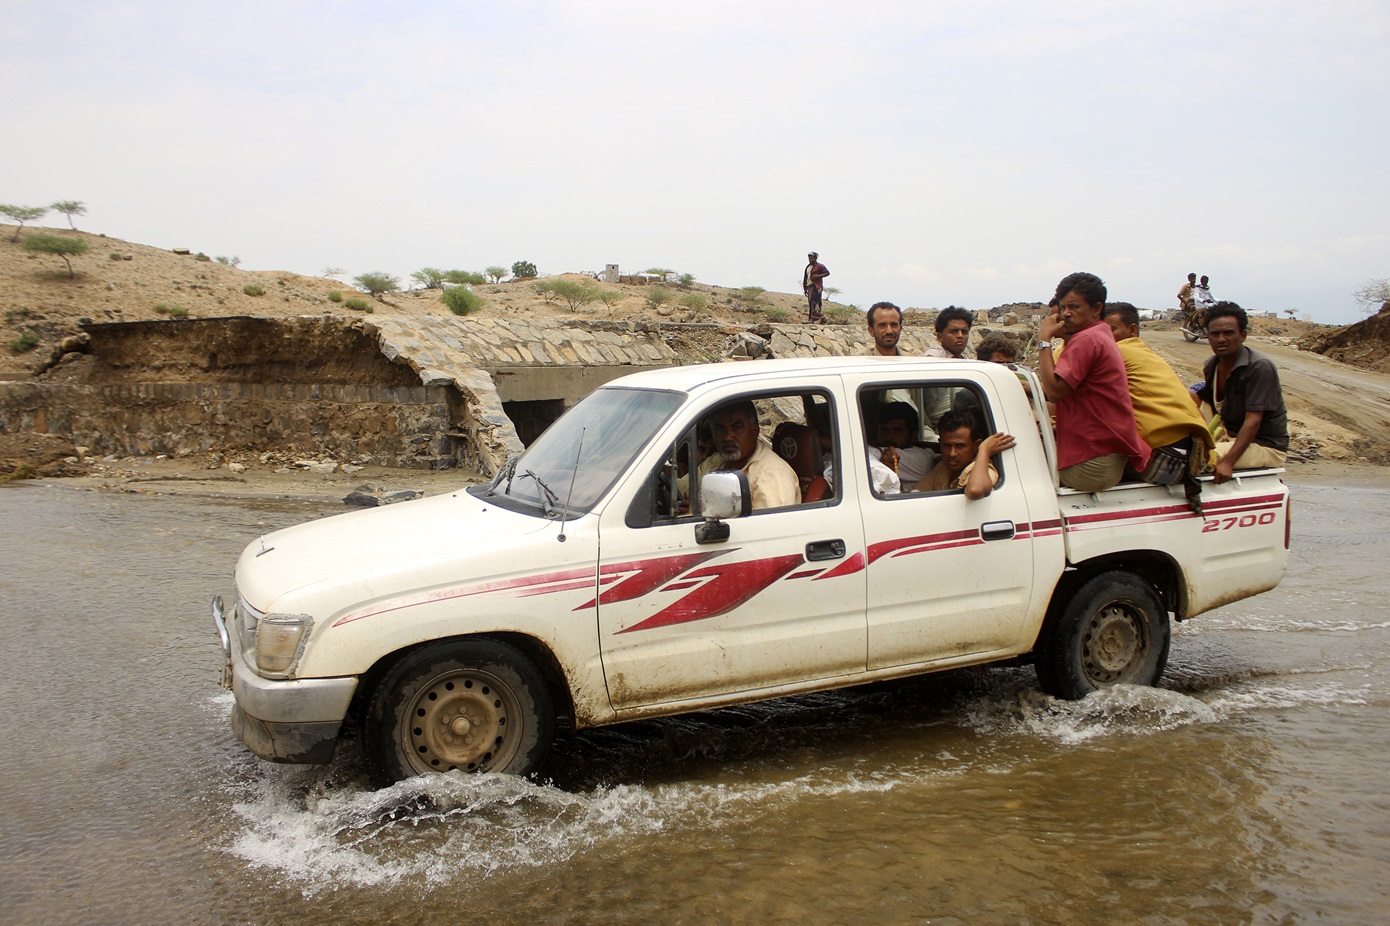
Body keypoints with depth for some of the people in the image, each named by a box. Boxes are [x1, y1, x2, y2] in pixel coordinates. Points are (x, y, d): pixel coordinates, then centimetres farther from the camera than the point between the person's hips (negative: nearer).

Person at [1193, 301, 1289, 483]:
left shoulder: (1259, 367, -19)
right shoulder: (1211, 366, 5)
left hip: (1266, 446, -8)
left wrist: (1228, 462, -33)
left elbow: (1253, 421, -25)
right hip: (1229, 435, 8)